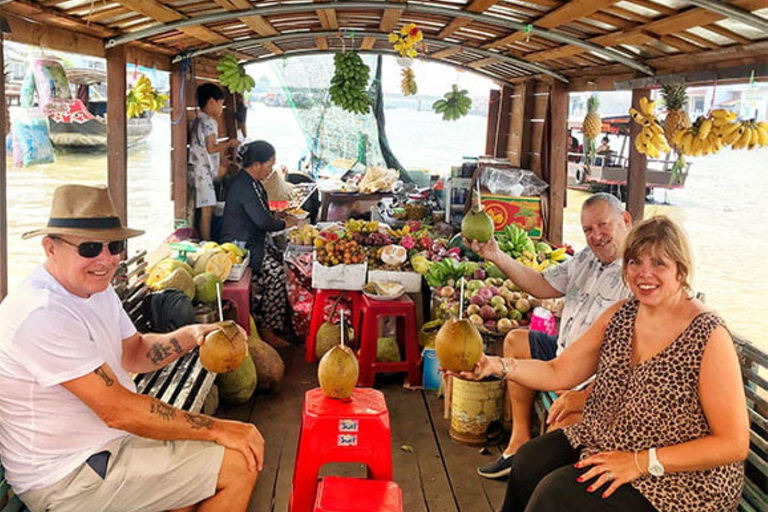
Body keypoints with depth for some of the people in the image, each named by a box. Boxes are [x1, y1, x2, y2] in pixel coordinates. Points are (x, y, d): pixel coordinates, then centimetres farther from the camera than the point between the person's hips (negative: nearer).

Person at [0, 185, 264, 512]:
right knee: (242, 464, -12)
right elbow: (118, 410, -26)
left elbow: (133, 354, 12)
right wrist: (217, 429, -20)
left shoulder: (96, 288, 4)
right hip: (68, 479, -10)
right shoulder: (43, 315, -27)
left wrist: (192, 336, -8)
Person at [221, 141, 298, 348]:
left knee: (283, 259, -3)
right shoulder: (244, 186, -21)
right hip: (240, 246, -10)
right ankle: (267, 330, -11)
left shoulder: (251, 182, 12)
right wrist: (284, 223, -9)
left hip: (253, 241, 10)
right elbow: (263, 222, -25)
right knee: (276, 272, -21)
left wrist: (276, 216, 10)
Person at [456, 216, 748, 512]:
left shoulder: (709, 337, -20)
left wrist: (641, 462, -22)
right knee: (529, 462, -10)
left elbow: (734, 444, -19)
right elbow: (558, 373, 1)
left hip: (681, 477, -6)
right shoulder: (619, 316, 1)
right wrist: (495, 365, -15)